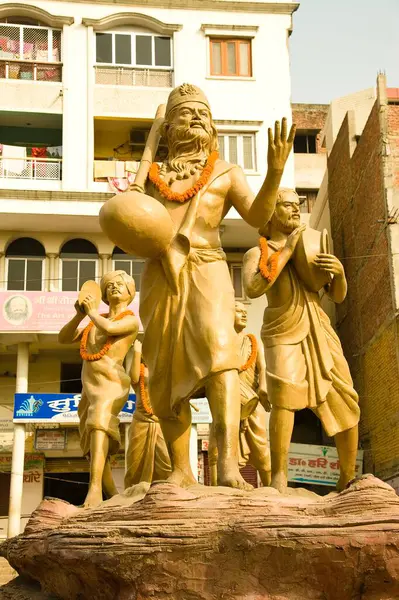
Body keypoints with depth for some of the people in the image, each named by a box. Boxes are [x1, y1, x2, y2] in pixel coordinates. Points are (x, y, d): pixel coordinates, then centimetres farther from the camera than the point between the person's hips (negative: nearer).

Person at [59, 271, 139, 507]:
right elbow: (63, 338, 16)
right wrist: (80, 314, 1)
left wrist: (92, 311, 1)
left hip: (111, 383, -8)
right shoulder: (95, 321, 22)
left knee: (98, 423, -33)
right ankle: (114, 497, 16)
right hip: (89, 387, 8)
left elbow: (108, 328, -17)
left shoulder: (132, 320, 3)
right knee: (94, 447, 7)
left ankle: (95, 490, -47)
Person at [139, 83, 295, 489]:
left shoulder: (226, 172, 13)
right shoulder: (153, 176, 19)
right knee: (165, 376, 0)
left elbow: (257, 216, -2)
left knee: (217, 348, -27)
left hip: (205, 271, -3)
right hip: (161, 276, 3)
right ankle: (181, 473, 10)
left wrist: (275, 172, -18)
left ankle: (229, 464, -40)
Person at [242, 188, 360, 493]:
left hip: (319, 331, 5)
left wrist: (339, 271, -7)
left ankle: (348, 480, 5)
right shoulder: (257, 253, 6)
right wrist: (287, 250, -12)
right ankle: (278, 477, -27)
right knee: (284, 393, -29)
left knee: (346, 400, -4)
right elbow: (253, 289, -16)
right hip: (284, 331, -5)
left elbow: (338, 296, 16)